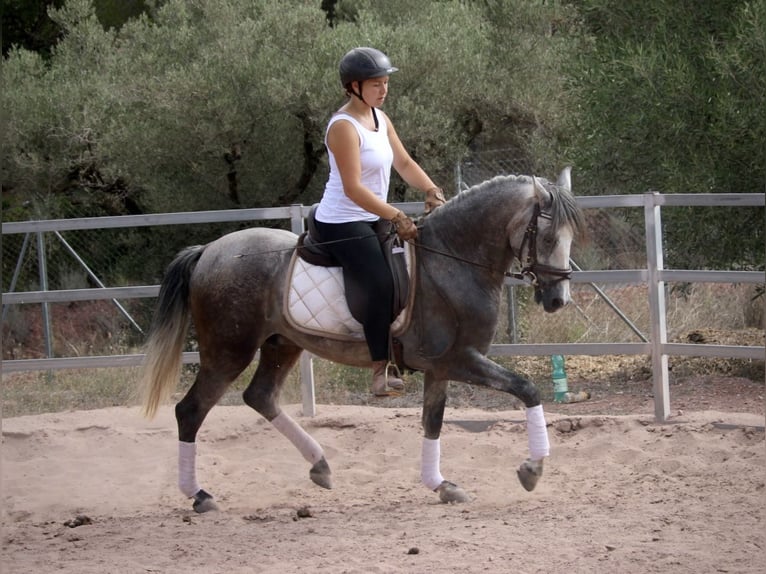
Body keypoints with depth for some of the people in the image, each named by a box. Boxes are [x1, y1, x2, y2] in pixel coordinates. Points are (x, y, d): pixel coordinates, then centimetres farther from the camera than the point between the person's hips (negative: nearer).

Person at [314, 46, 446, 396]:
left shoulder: (380, 119, 9)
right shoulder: (344, 127, -18)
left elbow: (404, 163, 13)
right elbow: (353, 188, -24)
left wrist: (431, 190, -6)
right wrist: (397, 217, -28)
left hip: (372, 222, 10)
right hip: (341, 223, -10)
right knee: (382, 284, -27)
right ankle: (380, 372, -26)